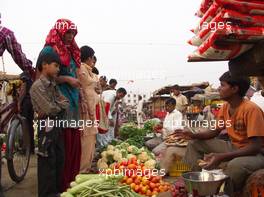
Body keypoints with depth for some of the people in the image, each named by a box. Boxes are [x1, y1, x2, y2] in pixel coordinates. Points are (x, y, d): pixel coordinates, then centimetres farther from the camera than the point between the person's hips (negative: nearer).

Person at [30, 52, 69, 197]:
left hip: (56, 125, 9)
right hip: (46, 127, -9)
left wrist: (56, 107, -11)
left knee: (59, 160, 15)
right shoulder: (37, 86, -14)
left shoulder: (53, 85, 13)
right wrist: (60, 106, -2)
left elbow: (66, 103, 7)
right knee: (48, 163, -1)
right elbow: (50, 109, -21)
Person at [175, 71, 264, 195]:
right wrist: (193, 135, -10)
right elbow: (215, 132, 10)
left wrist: (222, 157, -37)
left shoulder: (251, 109, -26)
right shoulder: (225, 107, -1)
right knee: (195, 143, 4)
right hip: (234, 148, 8)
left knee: (235, 165, -41)